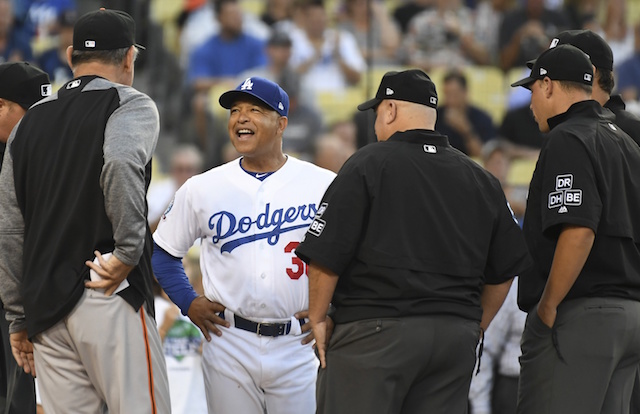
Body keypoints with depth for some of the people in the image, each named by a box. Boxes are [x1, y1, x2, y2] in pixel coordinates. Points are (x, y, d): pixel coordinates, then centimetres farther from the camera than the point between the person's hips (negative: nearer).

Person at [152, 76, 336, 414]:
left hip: (297, 345, -1)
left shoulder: (323, 186, 0)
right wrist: (189, 302, 3)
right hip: (229, 344, 1)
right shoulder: (202, 189, 5)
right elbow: (163, 250, 15)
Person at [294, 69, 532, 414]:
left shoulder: (367, 165, -5)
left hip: (374, 332, -6)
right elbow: (504, 271, 17)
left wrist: (317, 318, 2)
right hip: (456, 339, 6)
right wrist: (474, 327, 25)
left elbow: (326, 257, -9)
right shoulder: (479, 179, 13)